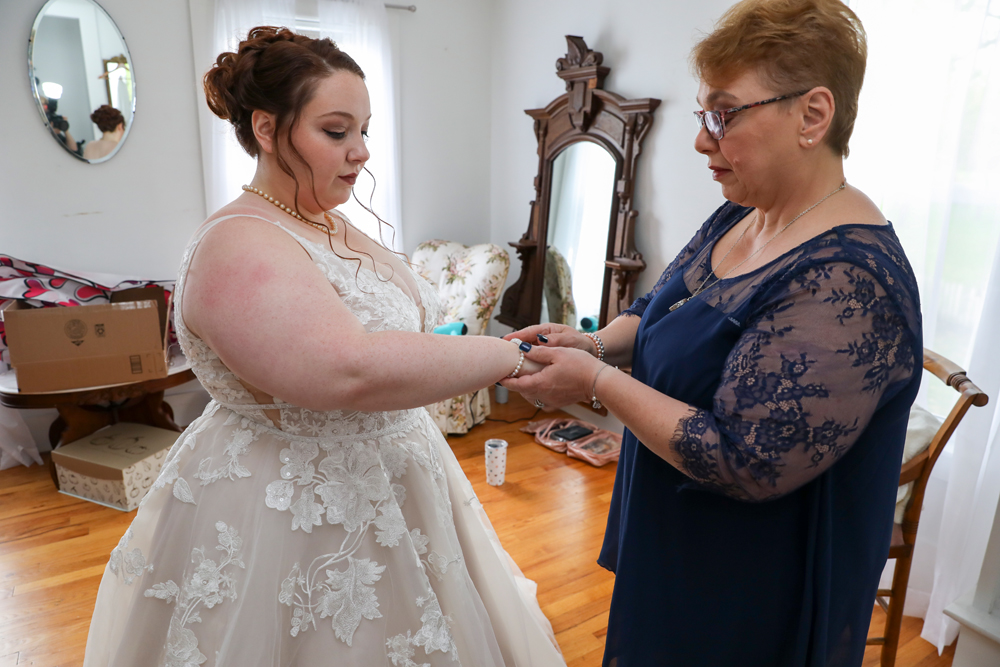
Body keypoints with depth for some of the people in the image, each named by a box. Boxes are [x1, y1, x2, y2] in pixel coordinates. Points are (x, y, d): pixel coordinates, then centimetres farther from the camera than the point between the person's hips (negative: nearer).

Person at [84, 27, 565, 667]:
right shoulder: (239, 247, -23)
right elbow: (349, 370, -36)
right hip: (289, 515, -8)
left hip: (382, 488, 9)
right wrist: (505, 356, -28)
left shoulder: (332, 223, 6)